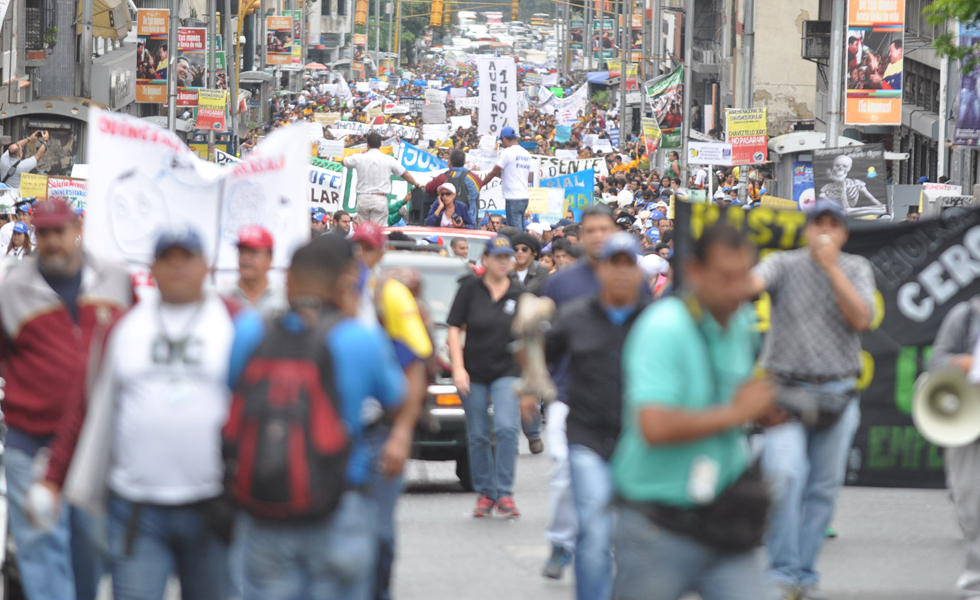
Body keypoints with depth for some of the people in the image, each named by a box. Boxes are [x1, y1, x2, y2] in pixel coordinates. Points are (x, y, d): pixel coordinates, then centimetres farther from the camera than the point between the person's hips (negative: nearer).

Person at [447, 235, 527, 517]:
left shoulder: (518, 293, 3)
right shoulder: (470, 289, -1)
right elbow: (454, 330, -1)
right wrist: (458, 368, -10)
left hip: (507, 370, 0)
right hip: (474, 373, 0)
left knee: (507, 428, -17)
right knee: (477, 436, 5)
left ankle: (504, 494, -11)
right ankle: (485, 494, 19)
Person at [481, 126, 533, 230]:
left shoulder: (507, 152, -8)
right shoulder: (526, 154, 14)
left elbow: (493, 173, -4)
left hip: (513, 198, -8)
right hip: (524, 196, 8)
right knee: (521, 230, 11)